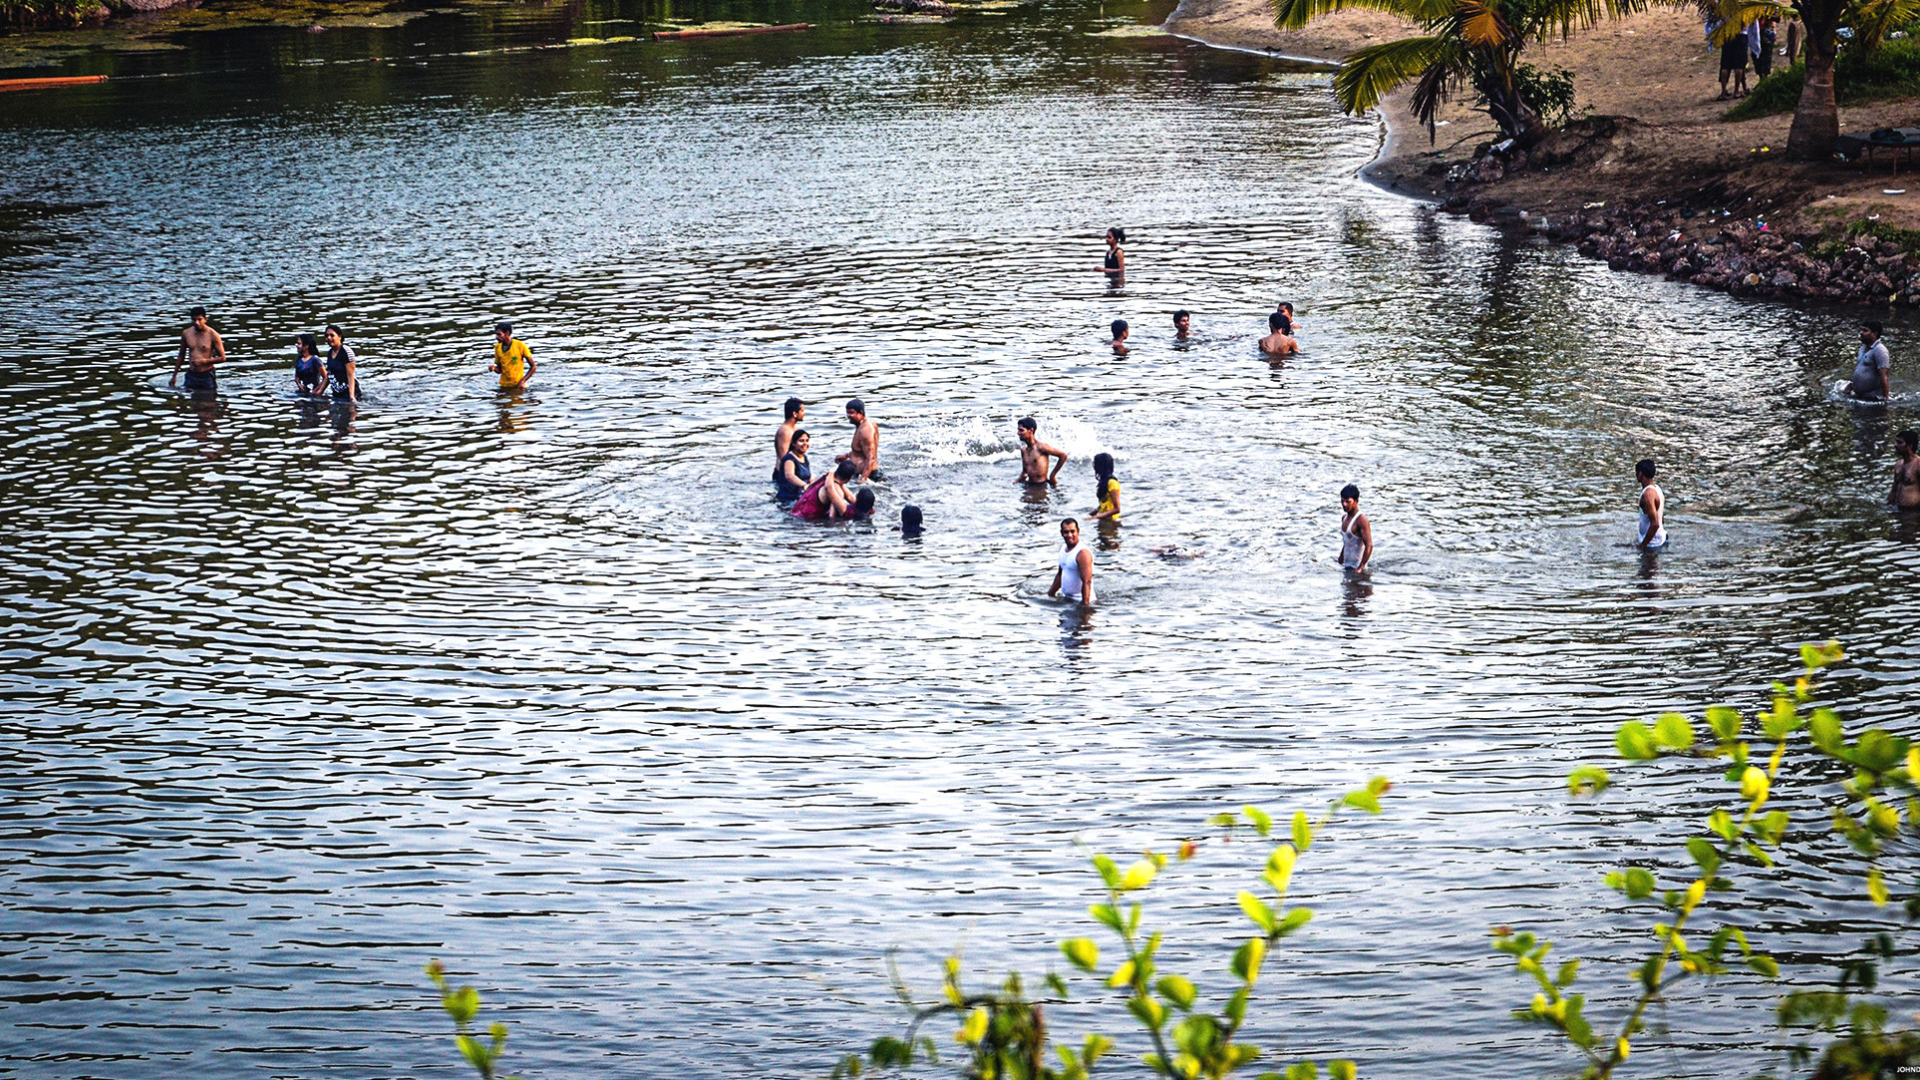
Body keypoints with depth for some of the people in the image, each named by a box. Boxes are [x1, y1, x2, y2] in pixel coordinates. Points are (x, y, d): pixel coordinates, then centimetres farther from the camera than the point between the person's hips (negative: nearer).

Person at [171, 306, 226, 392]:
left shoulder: (212, 335, -10)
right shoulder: (186, 333, 3)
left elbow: (222, 358, -7)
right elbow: (181, 355, 14)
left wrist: (204, 361, -18)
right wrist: (174, 376, 14)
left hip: (207, 375, -4)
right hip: (191, 375, 4)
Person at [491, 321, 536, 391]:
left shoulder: (520, 345, -10)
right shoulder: (497, 347, 4)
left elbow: (533, 367, -6)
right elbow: (500, 370, 13)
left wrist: (522, 382, -15)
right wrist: (494, 368, -11)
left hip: (518, 386, -4)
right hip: (504, 386, 4)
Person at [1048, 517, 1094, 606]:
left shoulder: (1083, 553, -17)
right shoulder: (1063, 549, 11)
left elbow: (1086, 582, -22)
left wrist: (1085, 604, -26)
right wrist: (1050, 594, 23)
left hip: (1080, 600, -8)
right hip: (1067, 599, 8)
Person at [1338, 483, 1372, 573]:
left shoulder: (1361, 520, -16)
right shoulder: (1344, 518, 11)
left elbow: (1369, 546, -20)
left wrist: (1360, 568, -23)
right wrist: (1340, 561, 22)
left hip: (1356, 566, -8)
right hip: (1346, 566, 8)